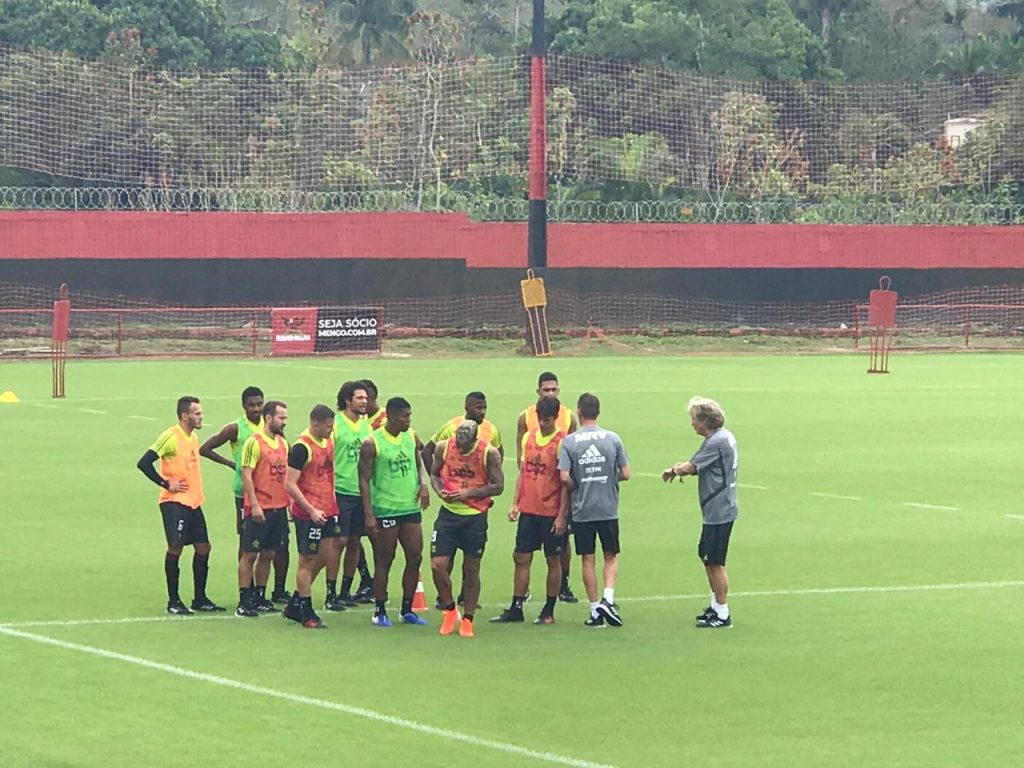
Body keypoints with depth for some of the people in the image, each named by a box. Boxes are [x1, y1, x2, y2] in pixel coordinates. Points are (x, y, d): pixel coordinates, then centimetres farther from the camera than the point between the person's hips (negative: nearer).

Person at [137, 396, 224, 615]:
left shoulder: (193, 437, 12)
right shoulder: (170, 437, -14)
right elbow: (144, 463, -18)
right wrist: (166, 484, -16)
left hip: (194, 502, 8)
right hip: (174, 502, -8)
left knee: (203, 548, 8)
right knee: (175, 548, -6)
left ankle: (200, 599, 17)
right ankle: (173, 602, 2)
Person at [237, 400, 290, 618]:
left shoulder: (283, 443, 13)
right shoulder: (254, 442, -10)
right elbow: (246, 474, -13)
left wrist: (290, 502, 12)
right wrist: (255, 504, -18)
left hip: (279, 508, 7)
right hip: (260, 509, -7)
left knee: (268, 554, 11)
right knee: (250, 554, -3)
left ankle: (260, 597, 19)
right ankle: (244, 602, -1)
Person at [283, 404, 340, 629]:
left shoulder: (329, 442, 9)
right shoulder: (302, 447, -16)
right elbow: (290, 485, -18)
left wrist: (332, 505, 16)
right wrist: (311, 510, -20)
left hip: (326, 511, 8)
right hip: (308, 514, -8)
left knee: (326, 556, 10)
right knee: (308, 560, 1)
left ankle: (295, 605, 22)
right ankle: (306, 614, 10)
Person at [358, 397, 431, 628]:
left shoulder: (412, 438, 7)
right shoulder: (372, 443, -10)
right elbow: (364, 480, -10)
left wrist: (423, 483, -1)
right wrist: (368, 514, -15)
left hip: (411, 507, 6)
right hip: (385, 510, -6)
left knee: (415, 557, 5)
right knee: (384, 560, 1)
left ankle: (407, 610, 17)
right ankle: (380, 611, 11)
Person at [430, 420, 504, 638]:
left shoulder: (489, 453, -12)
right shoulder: (443, 448, -5)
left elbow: (498, 486, -9)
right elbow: (435, 474, 11)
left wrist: (468, 493, -19)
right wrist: (440, 491, -10)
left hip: (475, 516, -2)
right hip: (449, 512, 2)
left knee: (471, 570, 6)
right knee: (438, 565, -6)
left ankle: (467, 620, 17)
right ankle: (449, 610, 17)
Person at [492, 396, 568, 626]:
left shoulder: (561, 442, -9)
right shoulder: (528, 437, 8)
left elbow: (566, 482, -10)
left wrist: (562, 515, -12)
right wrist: (515, 504, 9)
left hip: (551, 512, -5)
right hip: (528, 510, 5)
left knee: (553, 560, 4)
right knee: (521, 558, 6)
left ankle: (549, 611, 12)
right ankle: (516, 609, 12)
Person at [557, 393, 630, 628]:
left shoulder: (569, 442, -7)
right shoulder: (612, 439, -4)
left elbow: (564, 478, -14)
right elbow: (625, 474, -2)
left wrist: (576, 487, 7)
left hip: (582, 510, 0)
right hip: (608, 509, 0)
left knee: (588, 560, 8)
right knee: (611, 556, 13)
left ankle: (595, 610, 10)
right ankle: (608, 598, -6)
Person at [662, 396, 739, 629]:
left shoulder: (717, 442, -20)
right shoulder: (725, 437, 12)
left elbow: (689, 467, -17)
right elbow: (698, 465, 15)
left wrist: (676, 470, 4)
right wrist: (680, 468, -3)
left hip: (719, 512, -10)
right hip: (717, 511, 10)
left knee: (715, 562, -3)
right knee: (706, 556, 20)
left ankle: (723, 616, 3)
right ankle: (716, 606, 29)